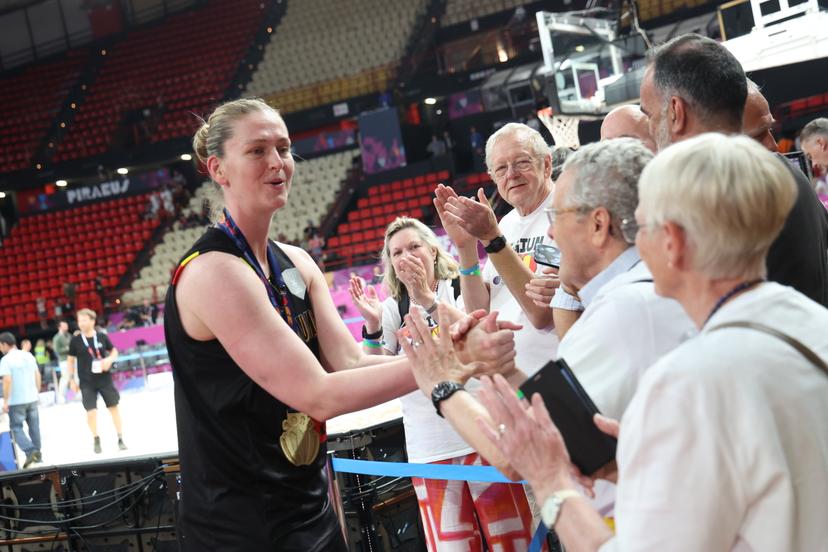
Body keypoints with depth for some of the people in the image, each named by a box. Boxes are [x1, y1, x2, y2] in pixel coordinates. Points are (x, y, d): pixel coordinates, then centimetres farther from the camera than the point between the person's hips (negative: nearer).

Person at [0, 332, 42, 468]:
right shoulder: (28, 355, 6)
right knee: (34, 427, 15)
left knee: (16, 427, 4)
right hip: (32, 398, 6)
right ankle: (37, 454, 21)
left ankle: (30, 451, -13)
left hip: (16, 401, -6)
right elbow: (37, 375, 9)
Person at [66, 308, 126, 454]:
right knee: (91, 411, -3)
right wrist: (71, 379, 0)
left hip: (105, 378, 1)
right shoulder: (75, 340, -4)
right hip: (87, 382, -1)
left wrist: (109, 359, -11)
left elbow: (114, 351, 10)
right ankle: (96, 441, 16)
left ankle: (120, 439, 16)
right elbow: (70, 360, 4)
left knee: (113, 407, 6)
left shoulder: (102, 337, -3)